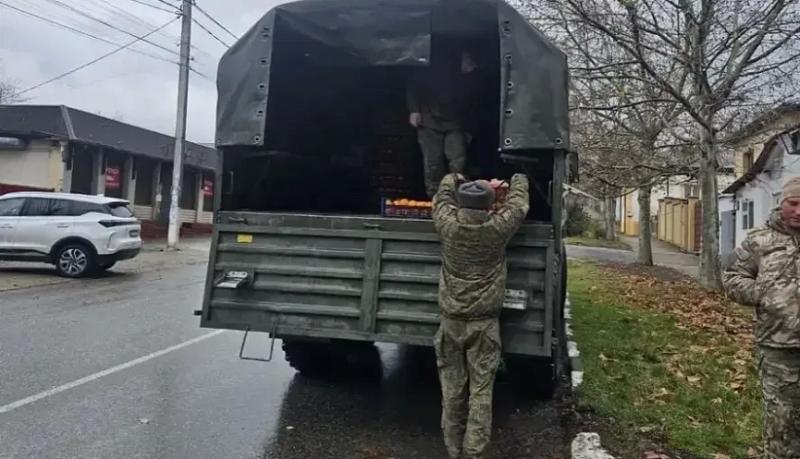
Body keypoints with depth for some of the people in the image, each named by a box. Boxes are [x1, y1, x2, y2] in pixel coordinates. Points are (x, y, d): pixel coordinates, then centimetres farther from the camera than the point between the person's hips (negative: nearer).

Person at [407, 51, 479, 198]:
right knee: (433, 163, -5)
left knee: (459, 160, -14)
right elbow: (413, 85, -3)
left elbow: (469, 107, 20)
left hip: (454, 125, 3)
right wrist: (414, 110, -11)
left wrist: (468, 129, 13)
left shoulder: (469, 81, 12)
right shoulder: (438, 70, -2)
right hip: (430, 122, -3)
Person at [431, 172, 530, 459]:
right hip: (484, 321, -1)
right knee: (481, 390, 3)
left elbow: (442, 199, 16)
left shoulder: (448, 226, -6)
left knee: (452, 388, 8)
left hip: (451, 319, 2)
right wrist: (519, 179, 32)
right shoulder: (498, 229, -8)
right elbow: (519, 203, 11)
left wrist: (452, 179, 36)